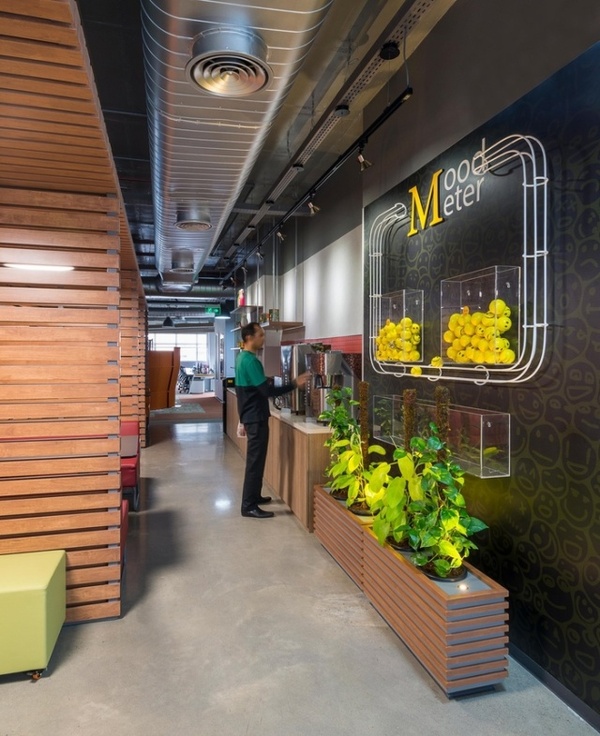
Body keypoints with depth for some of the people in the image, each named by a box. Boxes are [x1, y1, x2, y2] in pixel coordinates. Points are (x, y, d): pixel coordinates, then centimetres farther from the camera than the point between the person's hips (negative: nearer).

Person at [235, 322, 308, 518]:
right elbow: (267, 390, -25)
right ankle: (249, 506, 3)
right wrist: (294, 384, -21)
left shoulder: (242, 357, 11)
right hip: (256, 417, -10)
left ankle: (254, 496, 31)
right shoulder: (250, 361, -21)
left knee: (255, 459, 19)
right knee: (255, 460, -4)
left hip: (250, 415, 10)